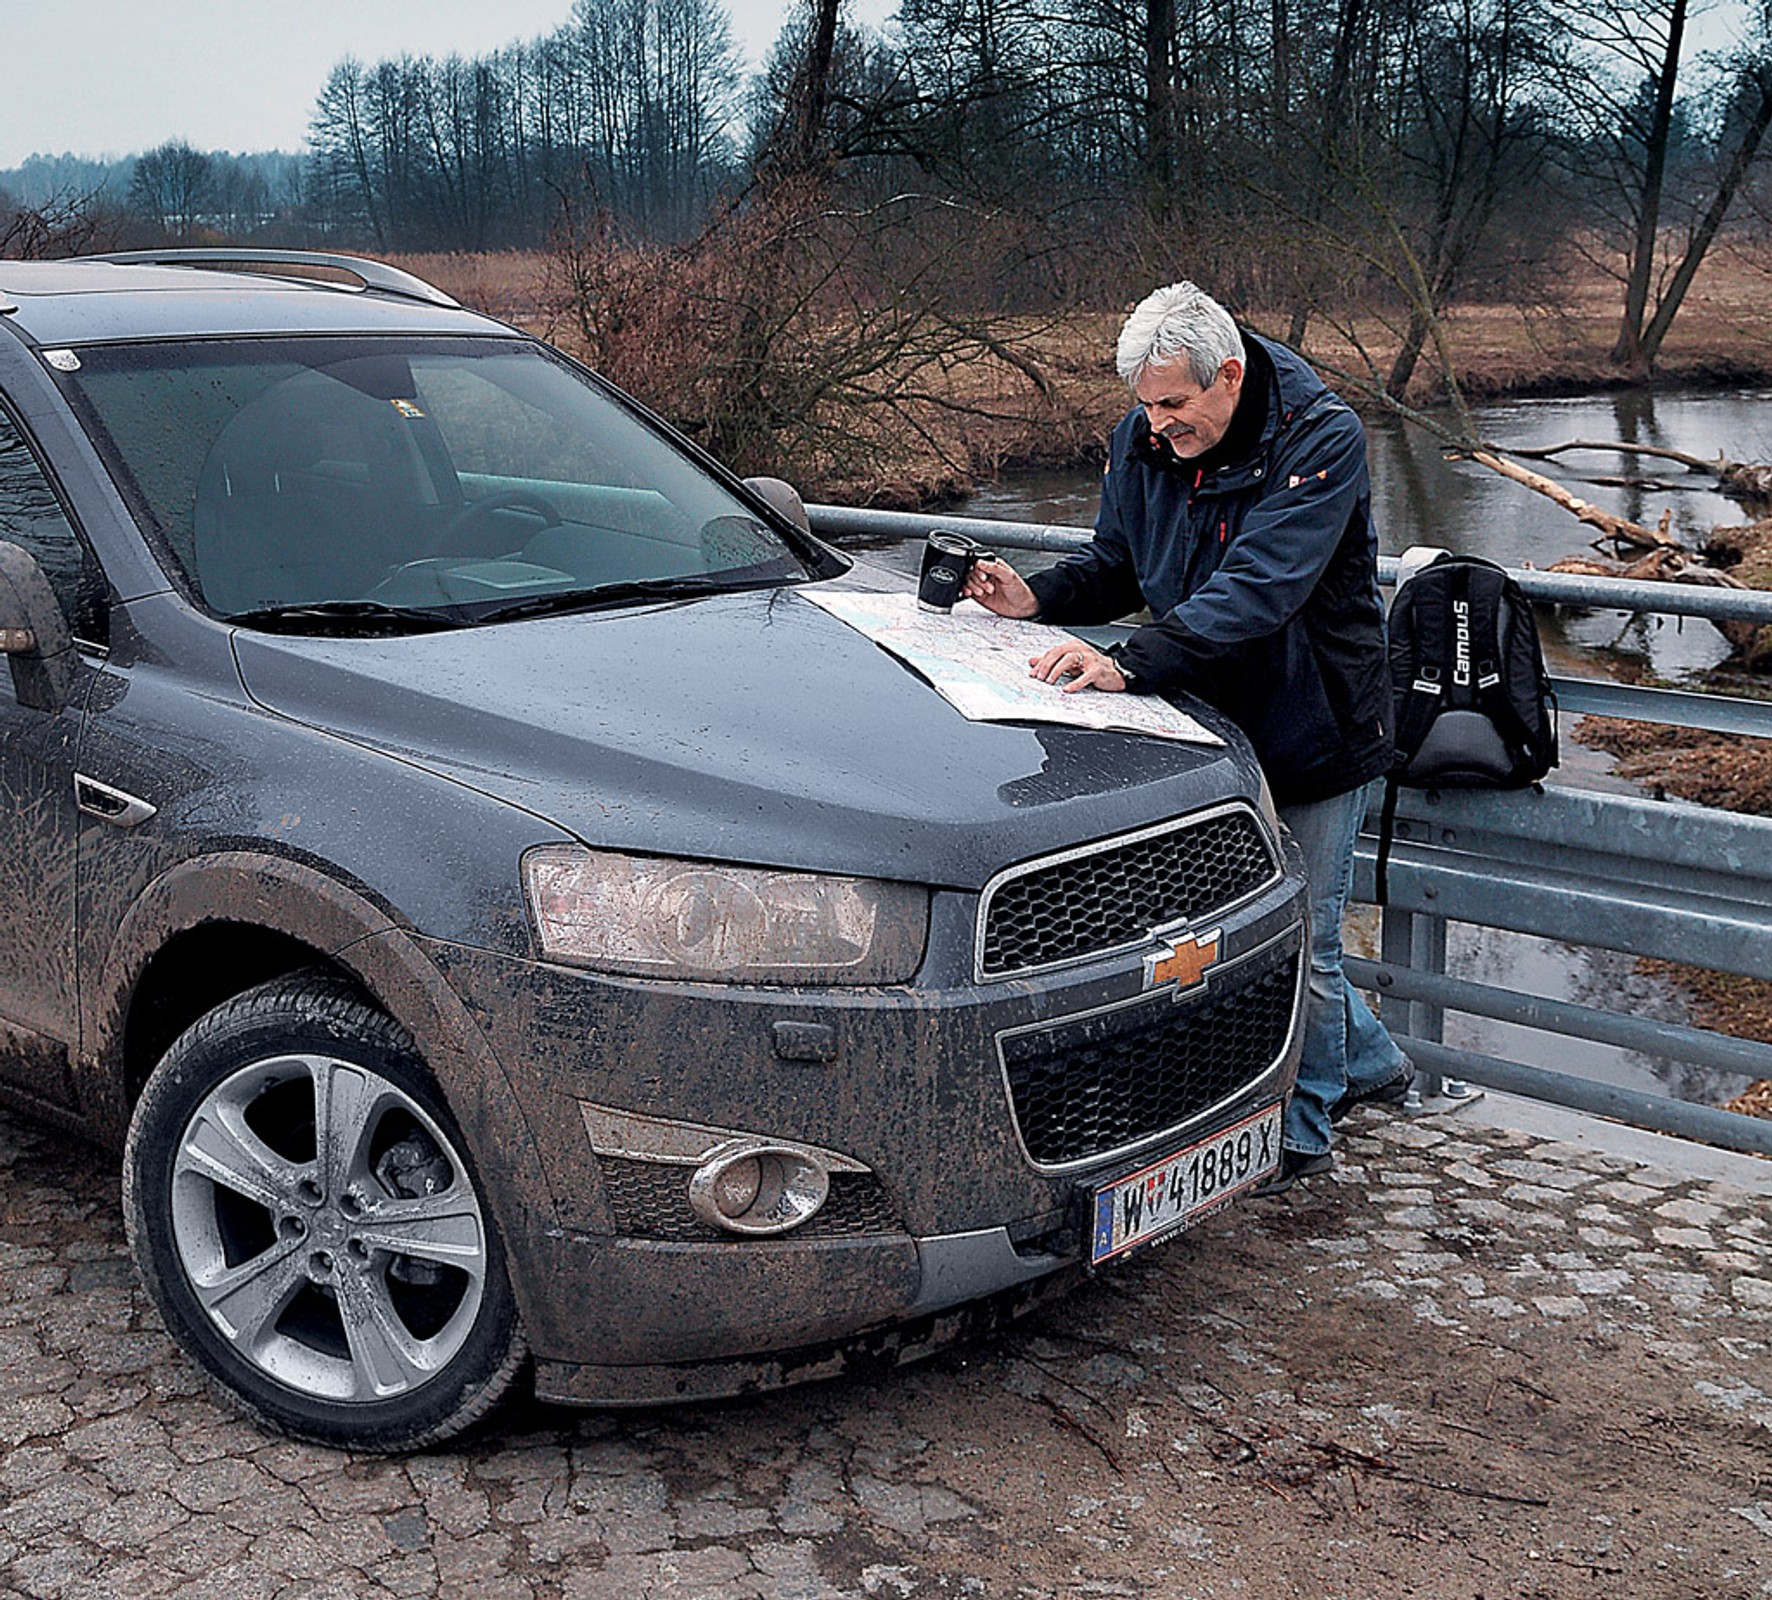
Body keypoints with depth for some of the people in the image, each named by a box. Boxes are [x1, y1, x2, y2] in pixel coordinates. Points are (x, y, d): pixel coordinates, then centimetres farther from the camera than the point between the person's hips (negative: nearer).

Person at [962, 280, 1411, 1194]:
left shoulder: (1320, 439, -23)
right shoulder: (1143, 441, -4)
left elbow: (1258, 590, -34)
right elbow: (1115, 566, 8)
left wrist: (1129, 664, -45)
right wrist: (1037, 597, -14)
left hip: (1314, 732, -6)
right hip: (1215, 725, 6)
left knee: (1298, 945, 2)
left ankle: (1299, 1134, 24)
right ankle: (1369, 1063, 39)